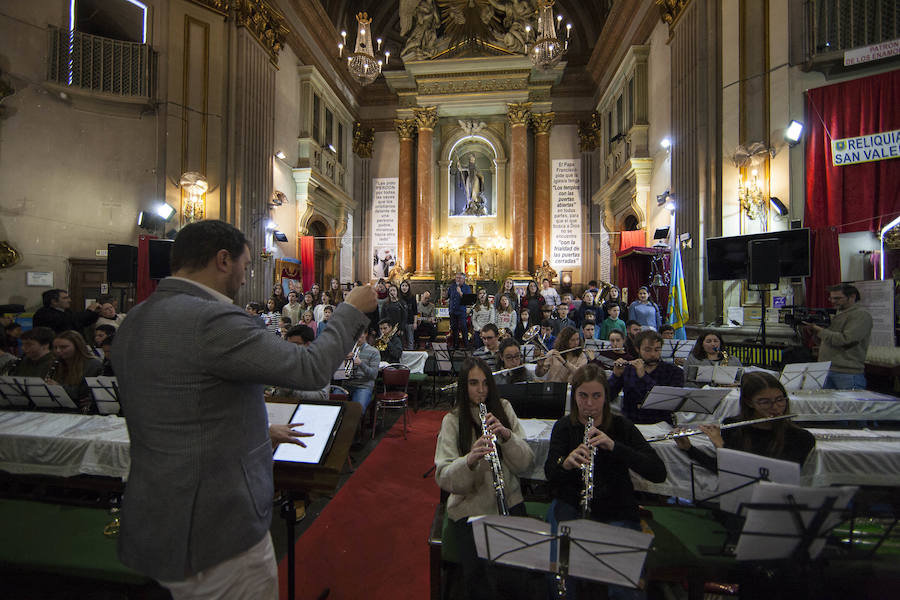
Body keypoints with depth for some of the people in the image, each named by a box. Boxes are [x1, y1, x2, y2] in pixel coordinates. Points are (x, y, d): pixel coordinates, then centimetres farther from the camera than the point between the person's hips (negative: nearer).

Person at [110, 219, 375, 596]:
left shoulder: (136, 320, 5)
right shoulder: (212, 320, -26)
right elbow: (312, 368, -23)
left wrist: (258, 430, 17)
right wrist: (351, 310, -8)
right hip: (214, 533, -9)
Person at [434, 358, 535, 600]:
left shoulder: (504, 409, 4)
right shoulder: (452, 421, -4)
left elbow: (526, 464, -2)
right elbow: (444, 479, -12)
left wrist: (507, 435, -20)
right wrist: (470, 460, -31)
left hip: (509, 502, 2)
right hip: (469, 509, -2)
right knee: (480, 568, -23)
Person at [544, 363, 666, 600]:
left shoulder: (621, 427, -3)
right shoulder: (564, 427, 0)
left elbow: (659, 473, -14)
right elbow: (549, 472, -9)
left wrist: (613, 446, -28)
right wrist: (566, 463, -33)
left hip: (616, 514, -1)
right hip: (570, 507, 1)